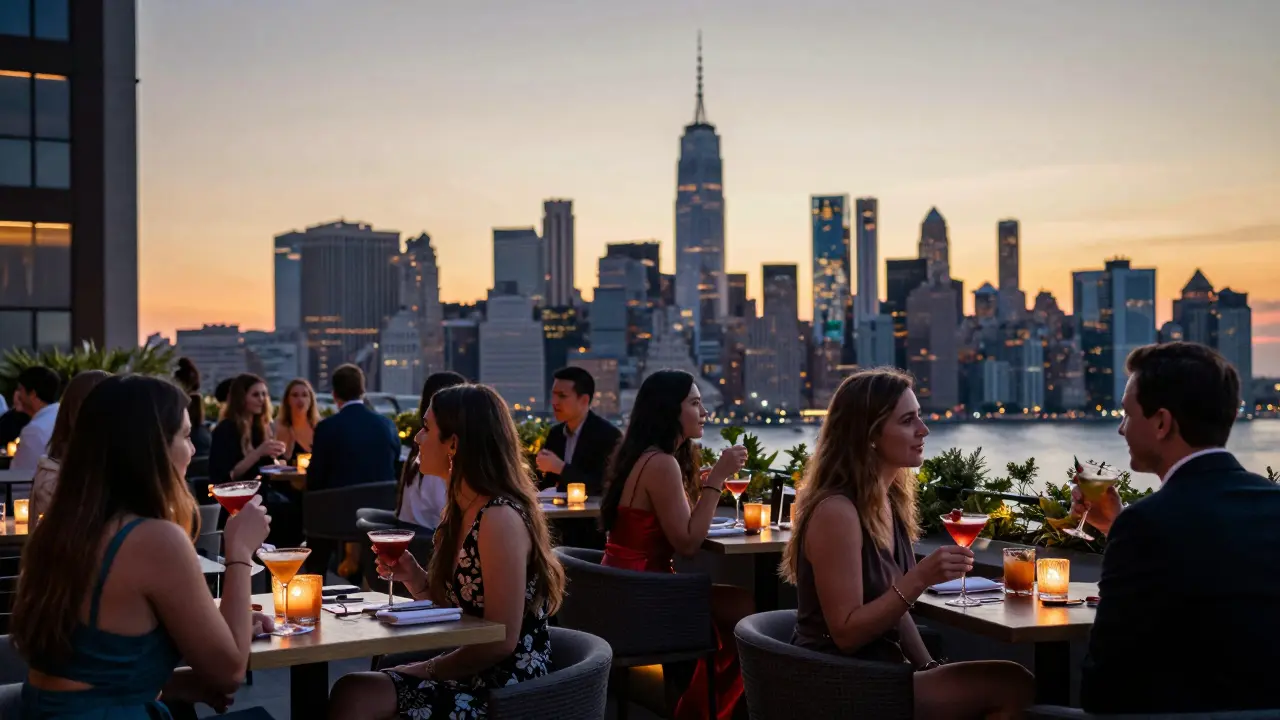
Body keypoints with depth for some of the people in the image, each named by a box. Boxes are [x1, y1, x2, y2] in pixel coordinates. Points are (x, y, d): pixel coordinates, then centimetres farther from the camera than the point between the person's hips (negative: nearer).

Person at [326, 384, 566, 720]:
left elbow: (501, 641, -19)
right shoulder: (465, 510, 10)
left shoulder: (499, 518, -18)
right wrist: (416, 580, -1)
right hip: (474, 676, 8)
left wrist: (426, 670, -9)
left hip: (505, 690, -8)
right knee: (351, 692, -9)